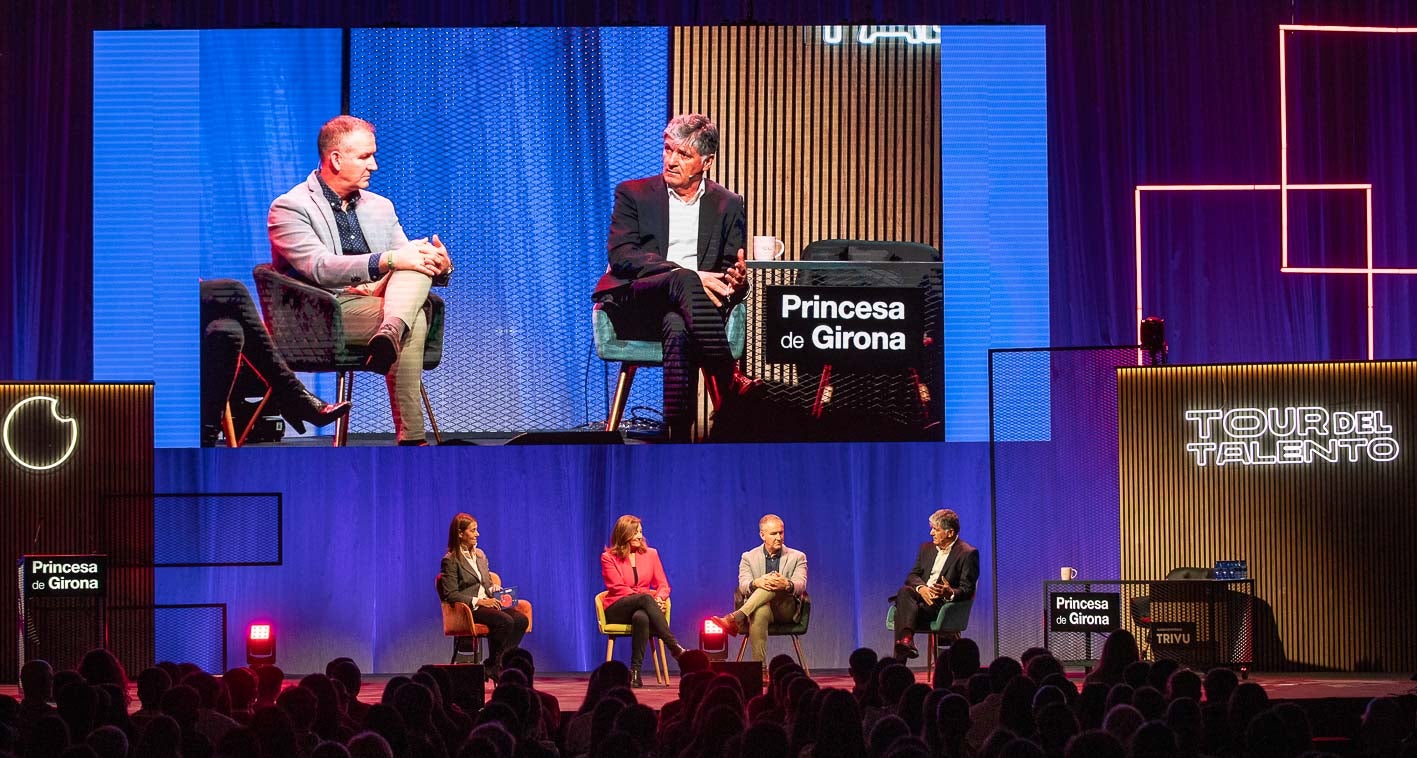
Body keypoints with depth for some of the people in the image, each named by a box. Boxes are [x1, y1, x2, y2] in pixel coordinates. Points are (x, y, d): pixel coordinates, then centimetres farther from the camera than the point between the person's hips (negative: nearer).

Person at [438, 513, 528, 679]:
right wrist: (478, 601, -20)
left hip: (486, 603, 7)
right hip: (468, 609, -7)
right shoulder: (450, 560, -4)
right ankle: (494, 666, -17)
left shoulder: (480, 555, 20)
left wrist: (495, 588, 0)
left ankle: (495, 665, -19)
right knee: (505, 621, -32)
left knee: (521, 619, -21)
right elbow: (451, 595, -11)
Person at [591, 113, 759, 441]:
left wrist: (737, 281, -15)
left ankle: (679, 436, -49)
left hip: (683, 309, 1)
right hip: (634, 305, -1)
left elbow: (732, 268, 14)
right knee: (683, 281, -36)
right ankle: (729, 381, -44)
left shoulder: (728, 204, 16)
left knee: (678, 330, -39)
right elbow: (620, 255, -6)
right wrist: (687, 274, -20)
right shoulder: (633, 193, 9)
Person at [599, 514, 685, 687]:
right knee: (646, 598, -37)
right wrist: (650, 600, -20)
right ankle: (675, 647, -45)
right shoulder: (609, 557, 4)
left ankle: (635, 671, -44)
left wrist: (659, 598, -16)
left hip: (641, 609, 2)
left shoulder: (650, 554, 14)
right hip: (617, 611, -2)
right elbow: (618, 588, -7)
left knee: (641, 617, -40)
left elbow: (663, 584, 10)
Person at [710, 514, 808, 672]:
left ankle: (735, 618, -44)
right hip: (759, 606, 0)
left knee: (774, 585, -32)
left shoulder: (797, 557, 10)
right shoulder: (749, 557, 12)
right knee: (760, 612, -40)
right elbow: (743, 586, -4)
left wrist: (787, 585, -32)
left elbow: (800, 586, -7)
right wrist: (756, 583, -30)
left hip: (787, 610, 0)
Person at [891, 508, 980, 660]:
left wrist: (951, 593, -30)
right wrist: (921, 588, -13)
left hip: (944, 603, -5)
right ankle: (906, 640, -52)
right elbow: (912, 575, 11)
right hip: (921, 596, 5)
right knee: (904, 592, -32)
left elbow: (967, 590, -7)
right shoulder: (926, 548, 20)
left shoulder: (968, 553, -1)